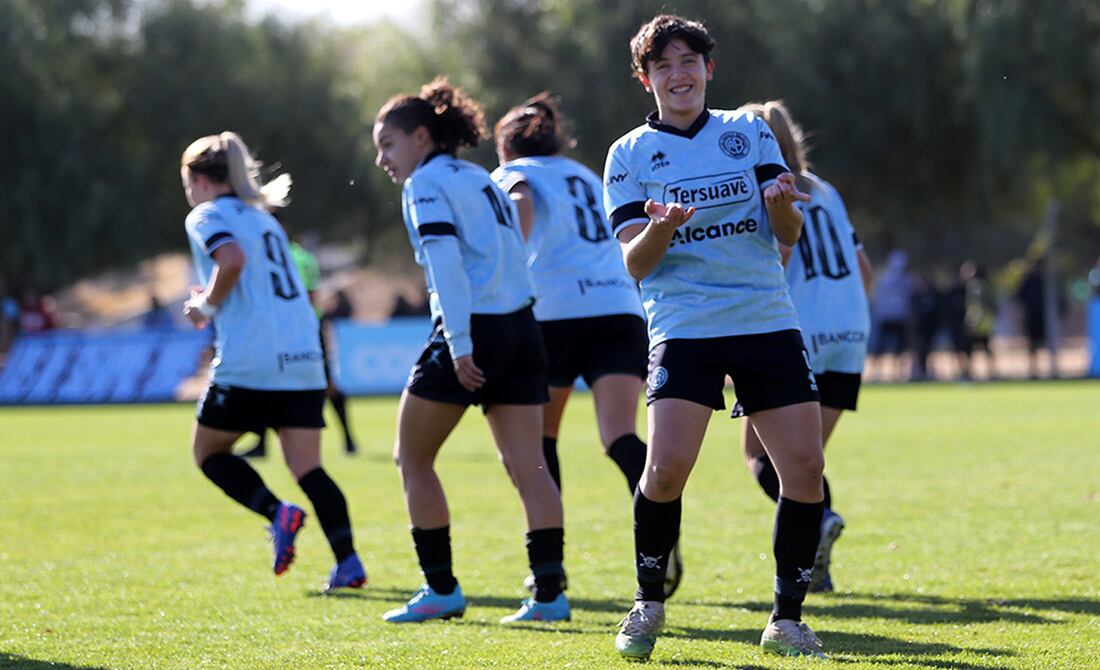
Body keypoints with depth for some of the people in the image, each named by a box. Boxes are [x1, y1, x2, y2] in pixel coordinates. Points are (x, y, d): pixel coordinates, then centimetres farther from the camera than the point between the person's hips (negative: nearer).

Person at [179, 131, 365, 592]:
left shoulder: (206, 217, 0)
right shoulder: (262, 217, 24)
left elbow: (232, 259, -20)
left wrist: (208, 304, -5)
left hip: (248, 363, -7)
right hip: (303, 361, 7)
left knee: (209, 451, 12)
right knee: (307, 467, 4)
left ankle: (277, 512, -11)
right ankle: (347, 561, -12)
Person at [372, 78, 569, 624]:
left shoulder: (426, 182, -3)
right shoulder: (481, 180, 21)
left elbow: (445, 261, -15)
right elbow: (510, 254, 16)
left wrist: (459, 344, -20)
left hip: (471, 330, -8)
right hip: (520, 327, 8)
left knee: (413, 459, 7)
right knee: (527, 466, 3)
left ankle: (441, 590, 7)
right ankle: (549, 592, -5)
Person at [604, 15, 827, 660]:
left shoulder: (749, 131, 10)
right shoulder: (630, 153, 7)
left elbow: (789, 235, 5)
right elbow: (634, 263, 0)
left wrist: (783, 206, -18)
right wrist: (659, 229, -22)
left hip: (767, 319, 2)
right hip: (683, 327, -2)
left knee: (806, 467, -6)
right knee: (667, 466, -18)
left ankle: (788, 618, 7)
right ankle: (648, 605, 4)